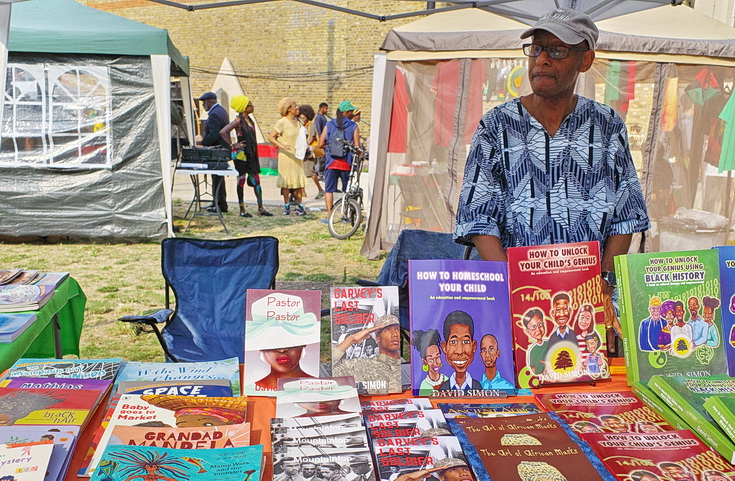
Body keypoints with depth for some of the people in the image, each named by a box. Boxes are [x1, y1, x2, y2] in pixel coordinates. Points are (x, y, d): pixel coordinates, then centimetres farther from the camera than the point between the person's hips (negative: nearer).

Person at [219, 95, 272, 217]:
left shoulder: (249, 119, 12)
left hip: (251, 154, 8)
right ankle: (242, 210, 8)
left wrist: (254, 154, 15)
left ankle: (260, 208, 11)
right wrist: (233, 145, -16)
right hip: (241, 154, -8)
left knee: (256, 180, 6)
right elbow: (223, 132, -21)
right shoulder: (238, 120, -12)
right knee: (241, 181, 1)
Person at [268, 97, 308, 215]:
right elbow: (270, 137, -13)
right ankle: (286, 205, 10)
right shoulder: (282, 122, -8)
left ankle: (299, 206, 6)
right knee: (286, 181, -1)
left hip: (297, 155, 5)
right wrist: (282, 145, -25)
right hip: (286, 156, -5)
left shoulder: (297, 122, 12)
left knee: (300, 180, -1)